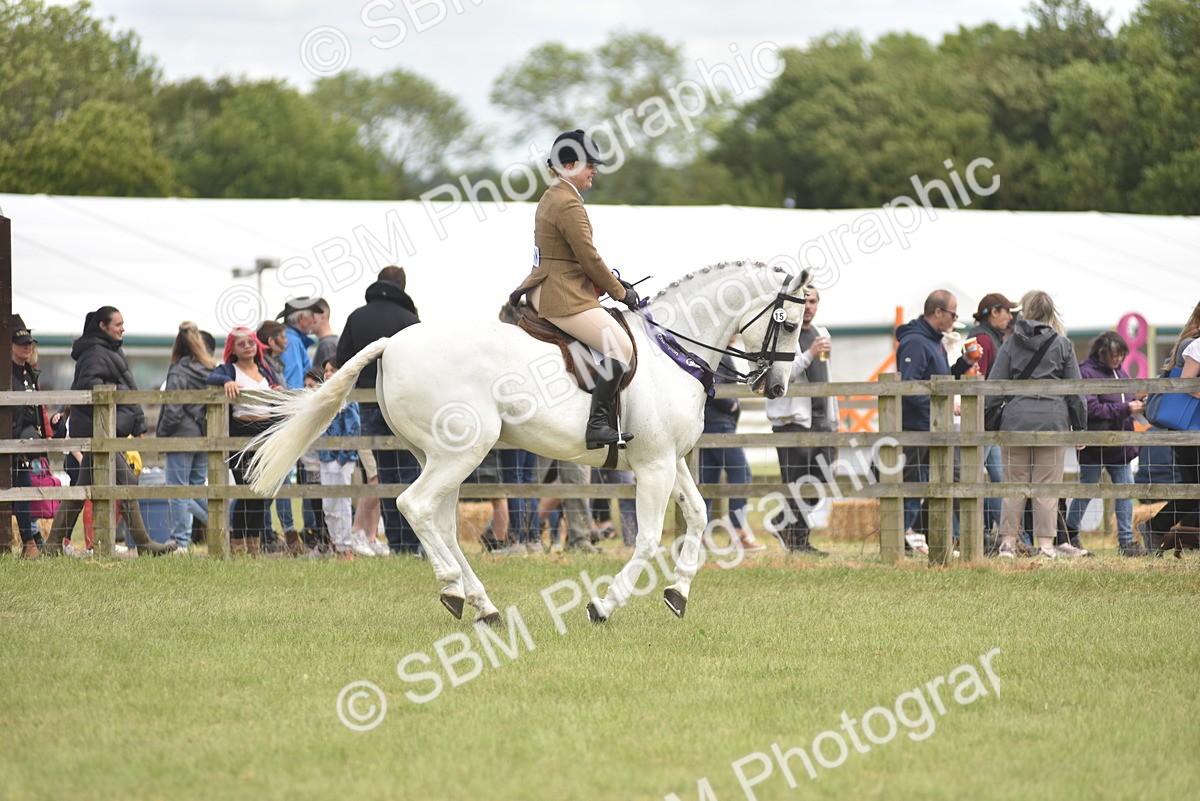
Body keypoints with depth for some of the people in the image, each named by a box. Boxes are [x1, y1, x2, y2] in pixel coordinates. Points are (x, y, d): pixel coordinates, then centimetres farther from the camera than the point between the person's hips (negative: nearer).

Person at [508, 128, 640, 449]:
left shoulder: (551, 198, 17)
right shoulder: (569, 205, -16)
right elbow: (589, 259, -15)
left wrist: (613, 282, 16)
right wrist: (620, 292, -3)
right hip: (564, 297, -11)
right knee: (621, 346, -20)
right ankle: (598, 425, -27)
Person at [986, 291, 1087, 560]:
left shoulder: (1011, 343, 5)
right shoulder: (1062, 345, 4)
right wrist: (1079, 427, 12)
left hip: (1015, 419, 1)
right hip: (1052, 420, -1)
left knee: (1013, 484, 6)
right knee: (1047, 486, 2)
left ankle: (1008, 542, 6)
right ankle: (1045, 545, 0)